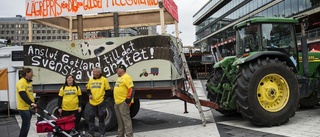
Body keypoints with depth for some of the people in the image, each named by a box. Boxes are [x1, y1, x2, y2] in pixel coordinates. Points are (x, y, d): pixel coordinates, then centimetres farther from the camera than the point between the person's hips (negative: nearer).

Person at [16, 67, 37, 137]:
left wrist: (33, 104, 19)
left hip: (29, 107, 9)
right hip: (23, 108, -9)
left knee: (26, 125, 14)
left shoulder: (28, 82, 14)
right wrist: (31, 103, -34)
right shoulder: (21, 82, -15)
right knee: (26, 125, -4)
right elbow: (23, 95, -25)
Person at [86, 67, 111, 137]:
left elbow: (108, 90, -1)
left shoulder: (104, 79, -4)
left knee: (101, 118, 4)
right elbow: (88, 89, 17)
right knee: (91, 117, 7)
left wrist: (104, 97, -9)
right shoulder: (91, 80, 7)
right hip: (92, 102, 4)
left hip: (101, 102, -4)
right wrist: (89, 94, -1)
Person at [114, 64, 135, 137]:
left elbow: (131, 89, -20)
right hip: (117, 102, 10)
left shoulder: (126, 77, -13)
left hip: (123, 102, -10)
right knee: (119, 120, 17)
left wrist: (128, 99, -21)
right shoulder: (119, 77, 18)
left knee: (126, 119, -8)